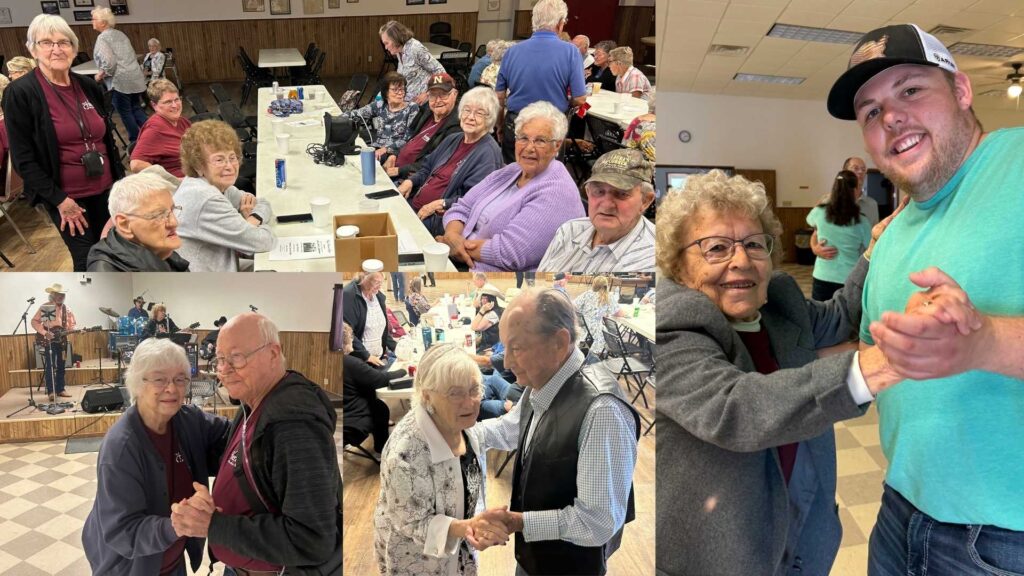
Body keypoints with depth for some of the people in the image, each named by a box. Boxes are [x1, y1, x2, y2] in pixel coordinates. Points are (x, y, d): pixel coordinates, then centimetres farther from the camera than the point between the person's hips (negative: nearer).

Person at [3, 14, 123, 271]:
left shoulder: (88, 86, 4)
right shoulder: (20, 93, -11)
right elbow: (23, 159, -11)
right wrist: (59, 200, -14)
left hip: (105, 189, 5)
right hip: (66, 196, -4)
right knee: (88, 262, 2)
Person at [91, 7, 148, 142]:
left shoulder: (103, 38, -9)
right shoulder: (120, 34, 16)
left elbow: (109, 62, -21)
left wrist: (100, 75, -4)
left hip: (121, 81, -8)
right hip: (135, 77, 8)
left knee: (125, 112, 3)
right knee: (136, 108, 15)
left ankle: (136, 142, 9)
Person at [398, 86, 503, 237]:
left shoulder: (488, 152, -10)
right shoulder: (453, 139, 18)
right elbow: (427, 167, 27)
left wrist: (440, 205, -20)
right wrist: (410, 181, 7)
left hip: (440, 219, -8)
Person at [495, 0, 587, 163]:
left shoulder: (512, 51, -1)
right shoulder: (570, 52, -9)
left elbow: (499, 97, 3)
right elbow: (580, 99, -10)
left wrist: (500, 127, 17)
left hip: (514, 126, 2)